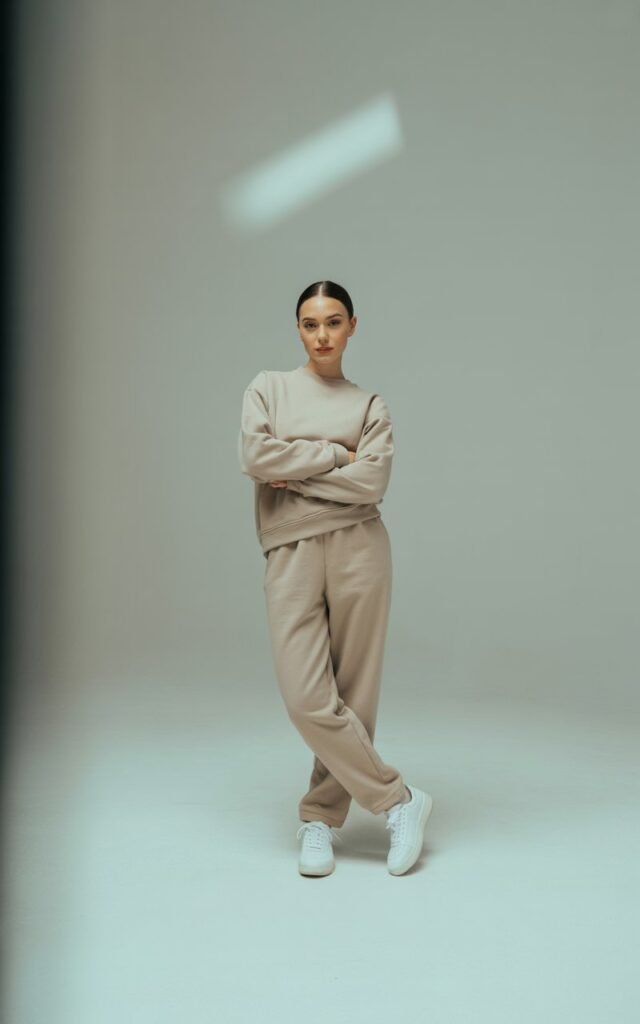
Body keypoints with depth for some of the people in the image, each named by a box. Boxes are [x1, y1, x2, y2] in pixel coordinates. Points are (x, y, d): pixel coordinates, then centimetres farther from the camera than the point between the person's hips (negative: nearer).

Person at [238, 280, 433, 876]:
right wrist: (335, 455, -5)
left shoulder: (370, 406, 9)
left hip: (357, 549, 0)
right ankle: (398, 801, 9)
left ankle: (321, 818, 20)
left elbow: (371, 483, -7)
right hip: (290, 554, 1)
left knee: (353, 696, 2)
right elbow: (254, 456, -7)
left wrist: (294, 472, -7)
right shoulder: (268, 388, 11)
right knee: (307, 701, -8)